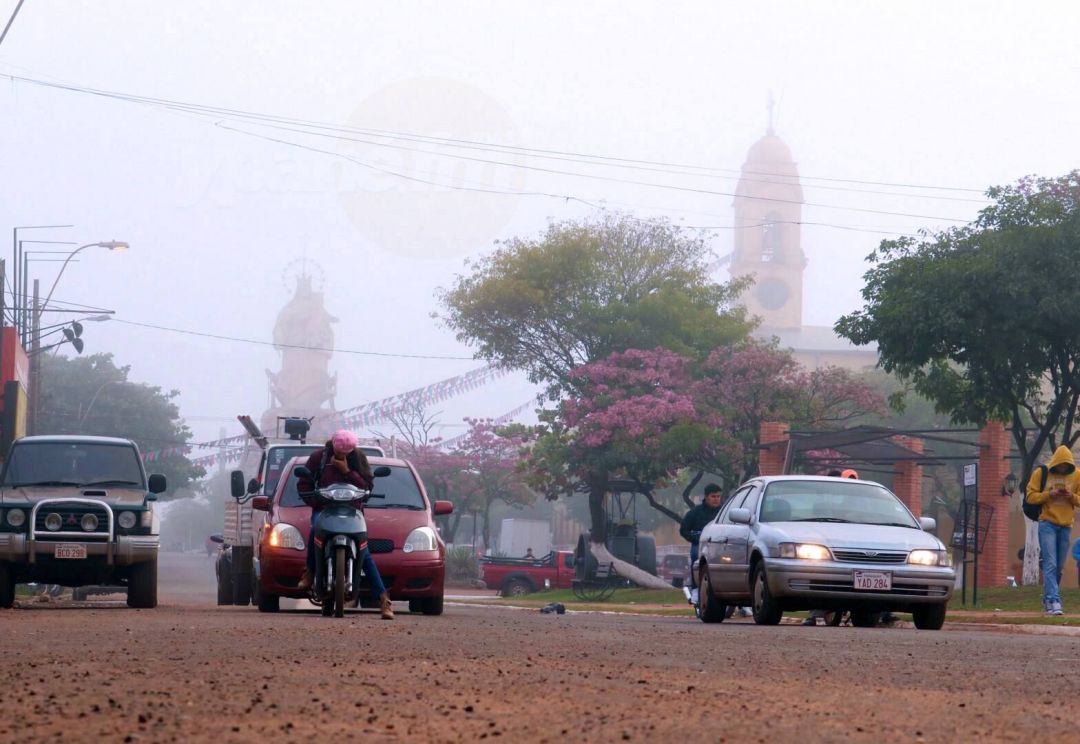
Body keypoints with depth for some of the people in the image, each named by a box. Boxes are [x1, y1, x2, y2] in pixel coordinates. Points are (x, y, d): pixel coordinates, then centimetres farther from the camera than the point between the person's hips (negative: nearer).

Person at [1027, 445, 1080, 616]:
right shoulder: (1041, 474, -3)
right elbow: (1031, 497, -3)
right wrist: (1049, 495, -18)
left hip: (1066, 526, 4)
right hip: (1047, 524, -4)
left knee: (1059, 567, 9)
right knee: (1050, 565, -14)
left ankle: (1048, 599, 21)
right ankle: (1054, 601, -21)